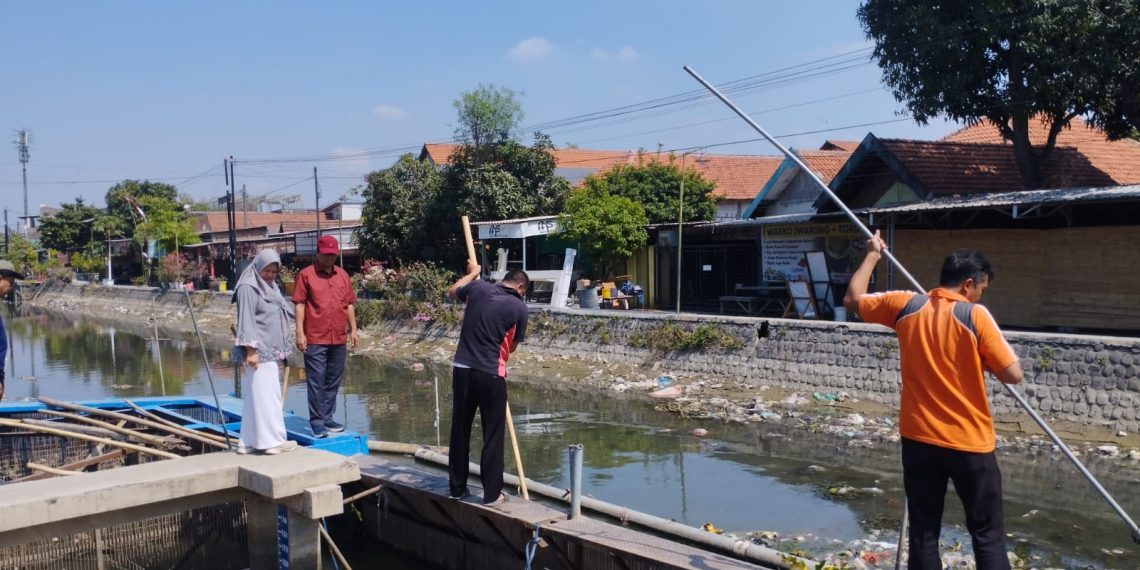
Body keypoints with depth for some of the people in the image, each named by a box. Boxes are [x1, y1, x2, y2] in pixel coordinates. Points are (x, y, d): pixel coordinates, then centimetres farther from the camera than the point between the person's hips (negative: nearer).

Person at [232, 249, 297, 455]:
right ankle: (272, 440, -2)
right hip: (257, 351, -9)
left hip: (269, 351, 9)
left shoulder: (270, 287, 16)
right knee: (265, 394, -6)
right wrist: (251, 350, -21)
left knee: (255, 396, 10)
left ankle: (248, 442, 14)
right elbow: (246, 320, -16)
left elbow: (280, 315, 20)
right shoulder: (248, 288, -11)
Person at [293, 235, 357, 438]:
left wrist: (353, 330, 12)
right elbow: (299, 305, -5)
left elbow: (349, 305, 16)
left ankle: (327, 418, 21)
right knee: (316, 381, -3)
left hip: (339, 338, 5)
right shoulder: (306, 275, -2)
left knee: (334, 381, 11)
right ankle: (317, 422, 2)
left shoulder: (343, 275, 12)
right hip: (315, 339, -5)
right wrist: (300, 333, -10)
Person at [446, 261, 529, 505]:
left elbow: (452, 291, 26)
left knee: (459, 430, 15)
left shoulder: (478, 288, 3)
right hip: (490, 375, -4)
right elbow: (512, 346, 8)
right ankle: (492, 494, 12)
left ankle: (457, 487, 25)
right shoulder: (519, 307, -4)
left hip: (462, 370, 4)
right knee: (493, 435, 7)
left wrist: (473, 272, 40)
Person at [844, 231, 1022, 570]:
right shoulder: (975, 315, -13)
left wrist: (872, 255, 23)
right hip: (969, 443, -3)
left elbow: (852, 299, 13)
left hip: (919, 440, 4)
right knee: (988, 535, 7)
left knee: (923, 534, 11)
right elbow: (1013, 375, -11)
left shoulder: (906, 305, -3)